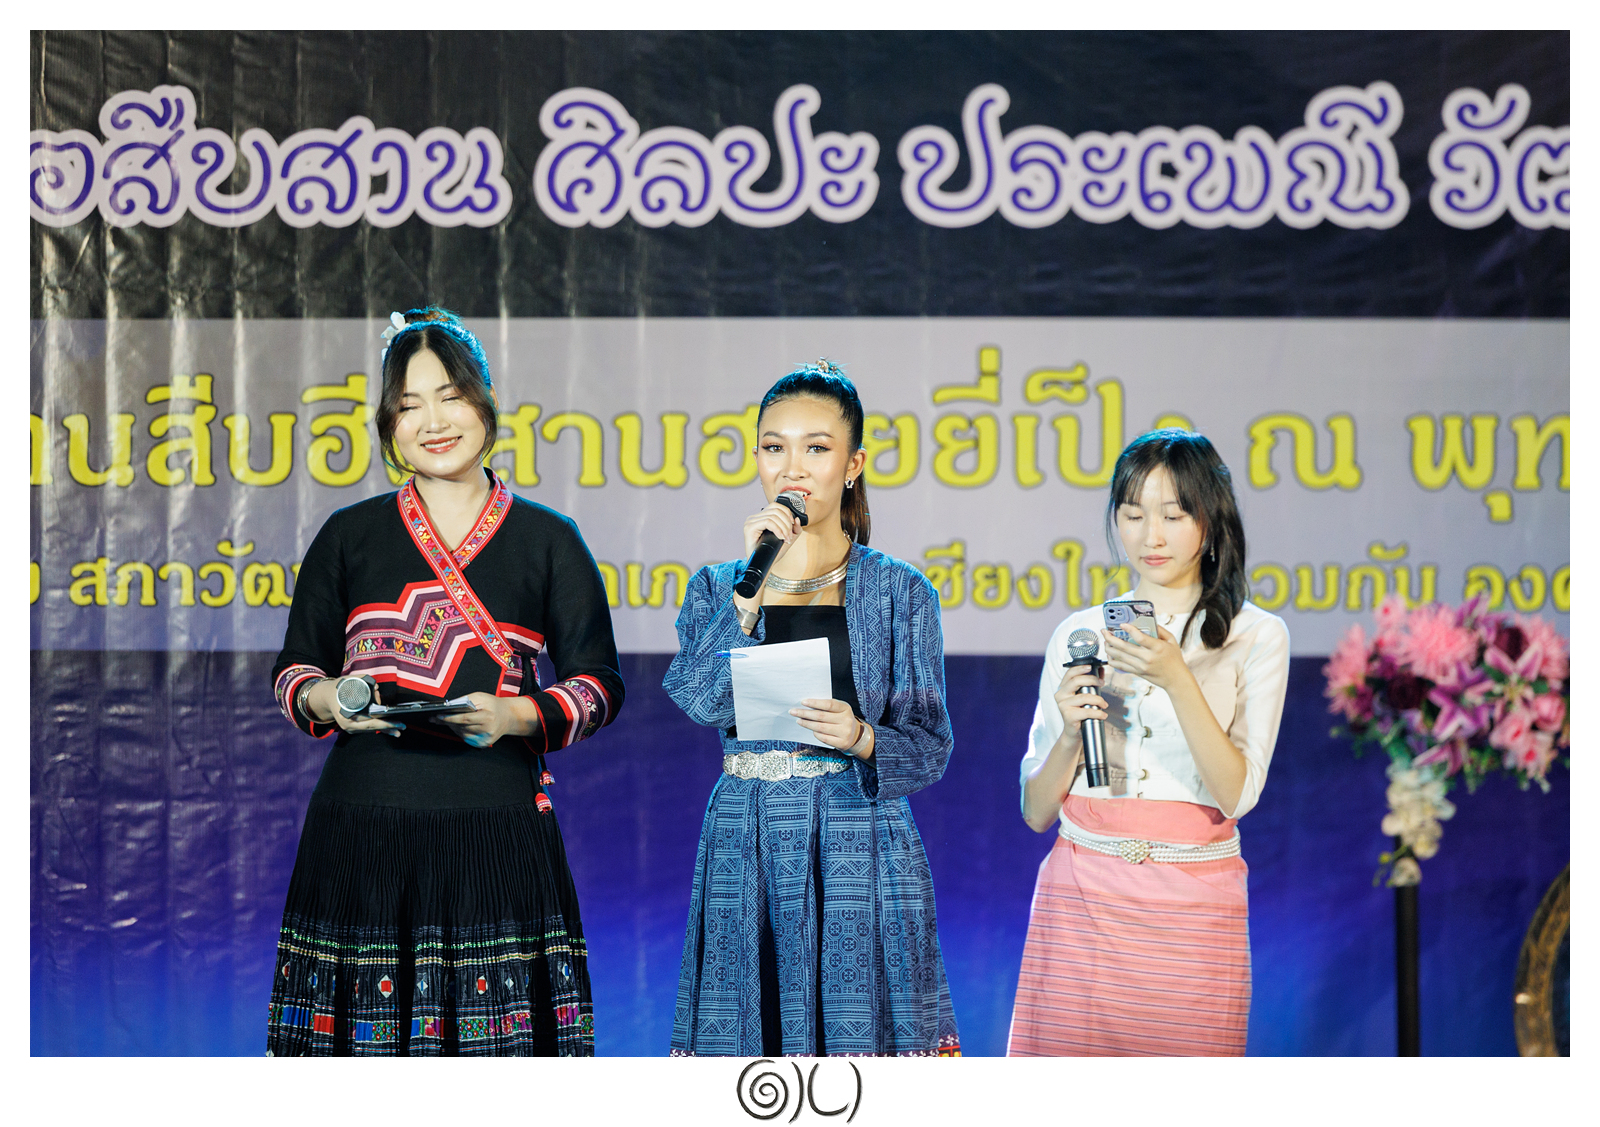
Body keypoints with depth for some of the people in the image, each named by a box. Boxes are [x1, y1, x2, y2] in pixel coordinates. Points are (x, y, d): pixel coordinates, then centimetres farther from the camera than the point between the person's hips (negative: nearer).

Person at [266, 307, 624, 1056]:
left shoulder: (546, 540, 8)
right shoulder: (349, 536, 11)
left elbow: (599, 685, 7)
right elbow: (293, 671, 15)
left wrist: (517, 715, -11)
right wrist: (328, 700, -7)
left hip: (496, 826, -1)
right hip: (362, 821, 1)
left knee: (498, 1034, -6)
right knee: (363, 1030, -2)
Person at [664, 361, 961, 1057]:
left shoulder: (900, 592, 4)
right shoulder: (716, 587, 10)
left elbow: (931, 749, 0)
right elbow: (699, 699, -8)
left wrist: (861, 739, -20)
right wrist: (755, 584, -12)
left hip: (861, 861, -2)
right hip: (745, 856, 2)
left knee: (859, 1032, -4)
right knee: (747, 1039, 2)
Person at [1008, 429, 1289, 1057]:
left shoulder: (1256, 636, 3)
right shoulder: (1078, 633, 9)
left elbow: (1237, 792, -9)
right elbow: (1036, 811, 8)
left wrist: (1177, 679, -18)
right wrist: (1070, 732, -10)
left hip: (1194, 906, -1)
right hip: (1080, 899, 2)